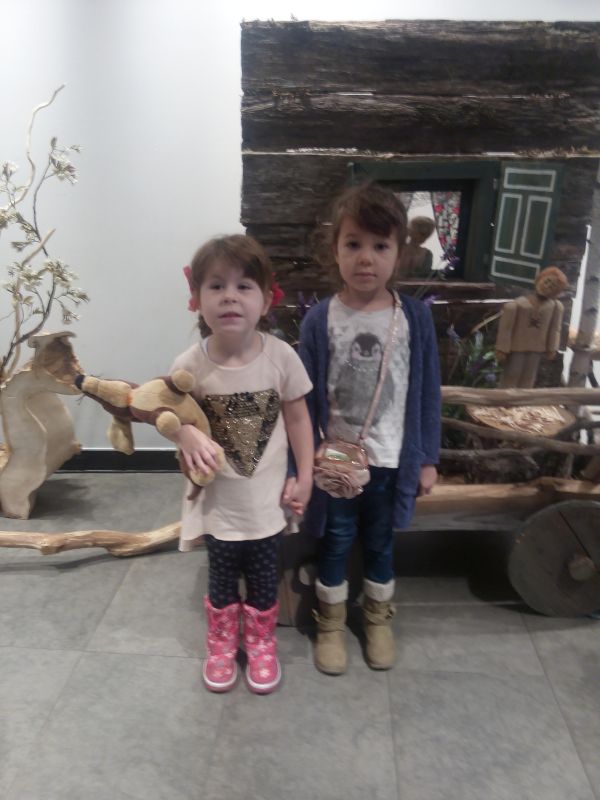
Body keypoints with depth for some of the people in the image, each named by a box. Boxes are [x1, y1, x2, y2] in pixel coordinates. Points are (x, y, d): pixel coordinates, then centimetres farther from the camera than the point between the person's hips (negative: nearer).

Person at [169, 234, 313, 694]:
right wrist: (185, 435, -27)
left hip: (267, 498, 1)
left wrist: (305, 477, -3)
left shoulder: (281, 356, -16)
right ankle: (221, 643, 48)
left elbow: (298, 417, -5)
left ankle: (262, 643, 46)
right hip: (218, 500, 0)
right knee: (222, 579, 21)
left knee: (264, 578, 19)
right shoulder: (190, 365, -18)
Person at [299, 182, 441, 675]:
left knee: (380, 546, 21)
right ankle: (331, 624, 40)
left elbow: (427, 393, -2)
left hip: (391, 460, 1)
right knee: (334, 545, 17)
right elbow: (307, 397, -6)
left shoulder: (415, 317, -8)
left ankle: (378, 620, 45)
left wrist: (427, 458, 0)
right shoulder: (320, 319, -10)